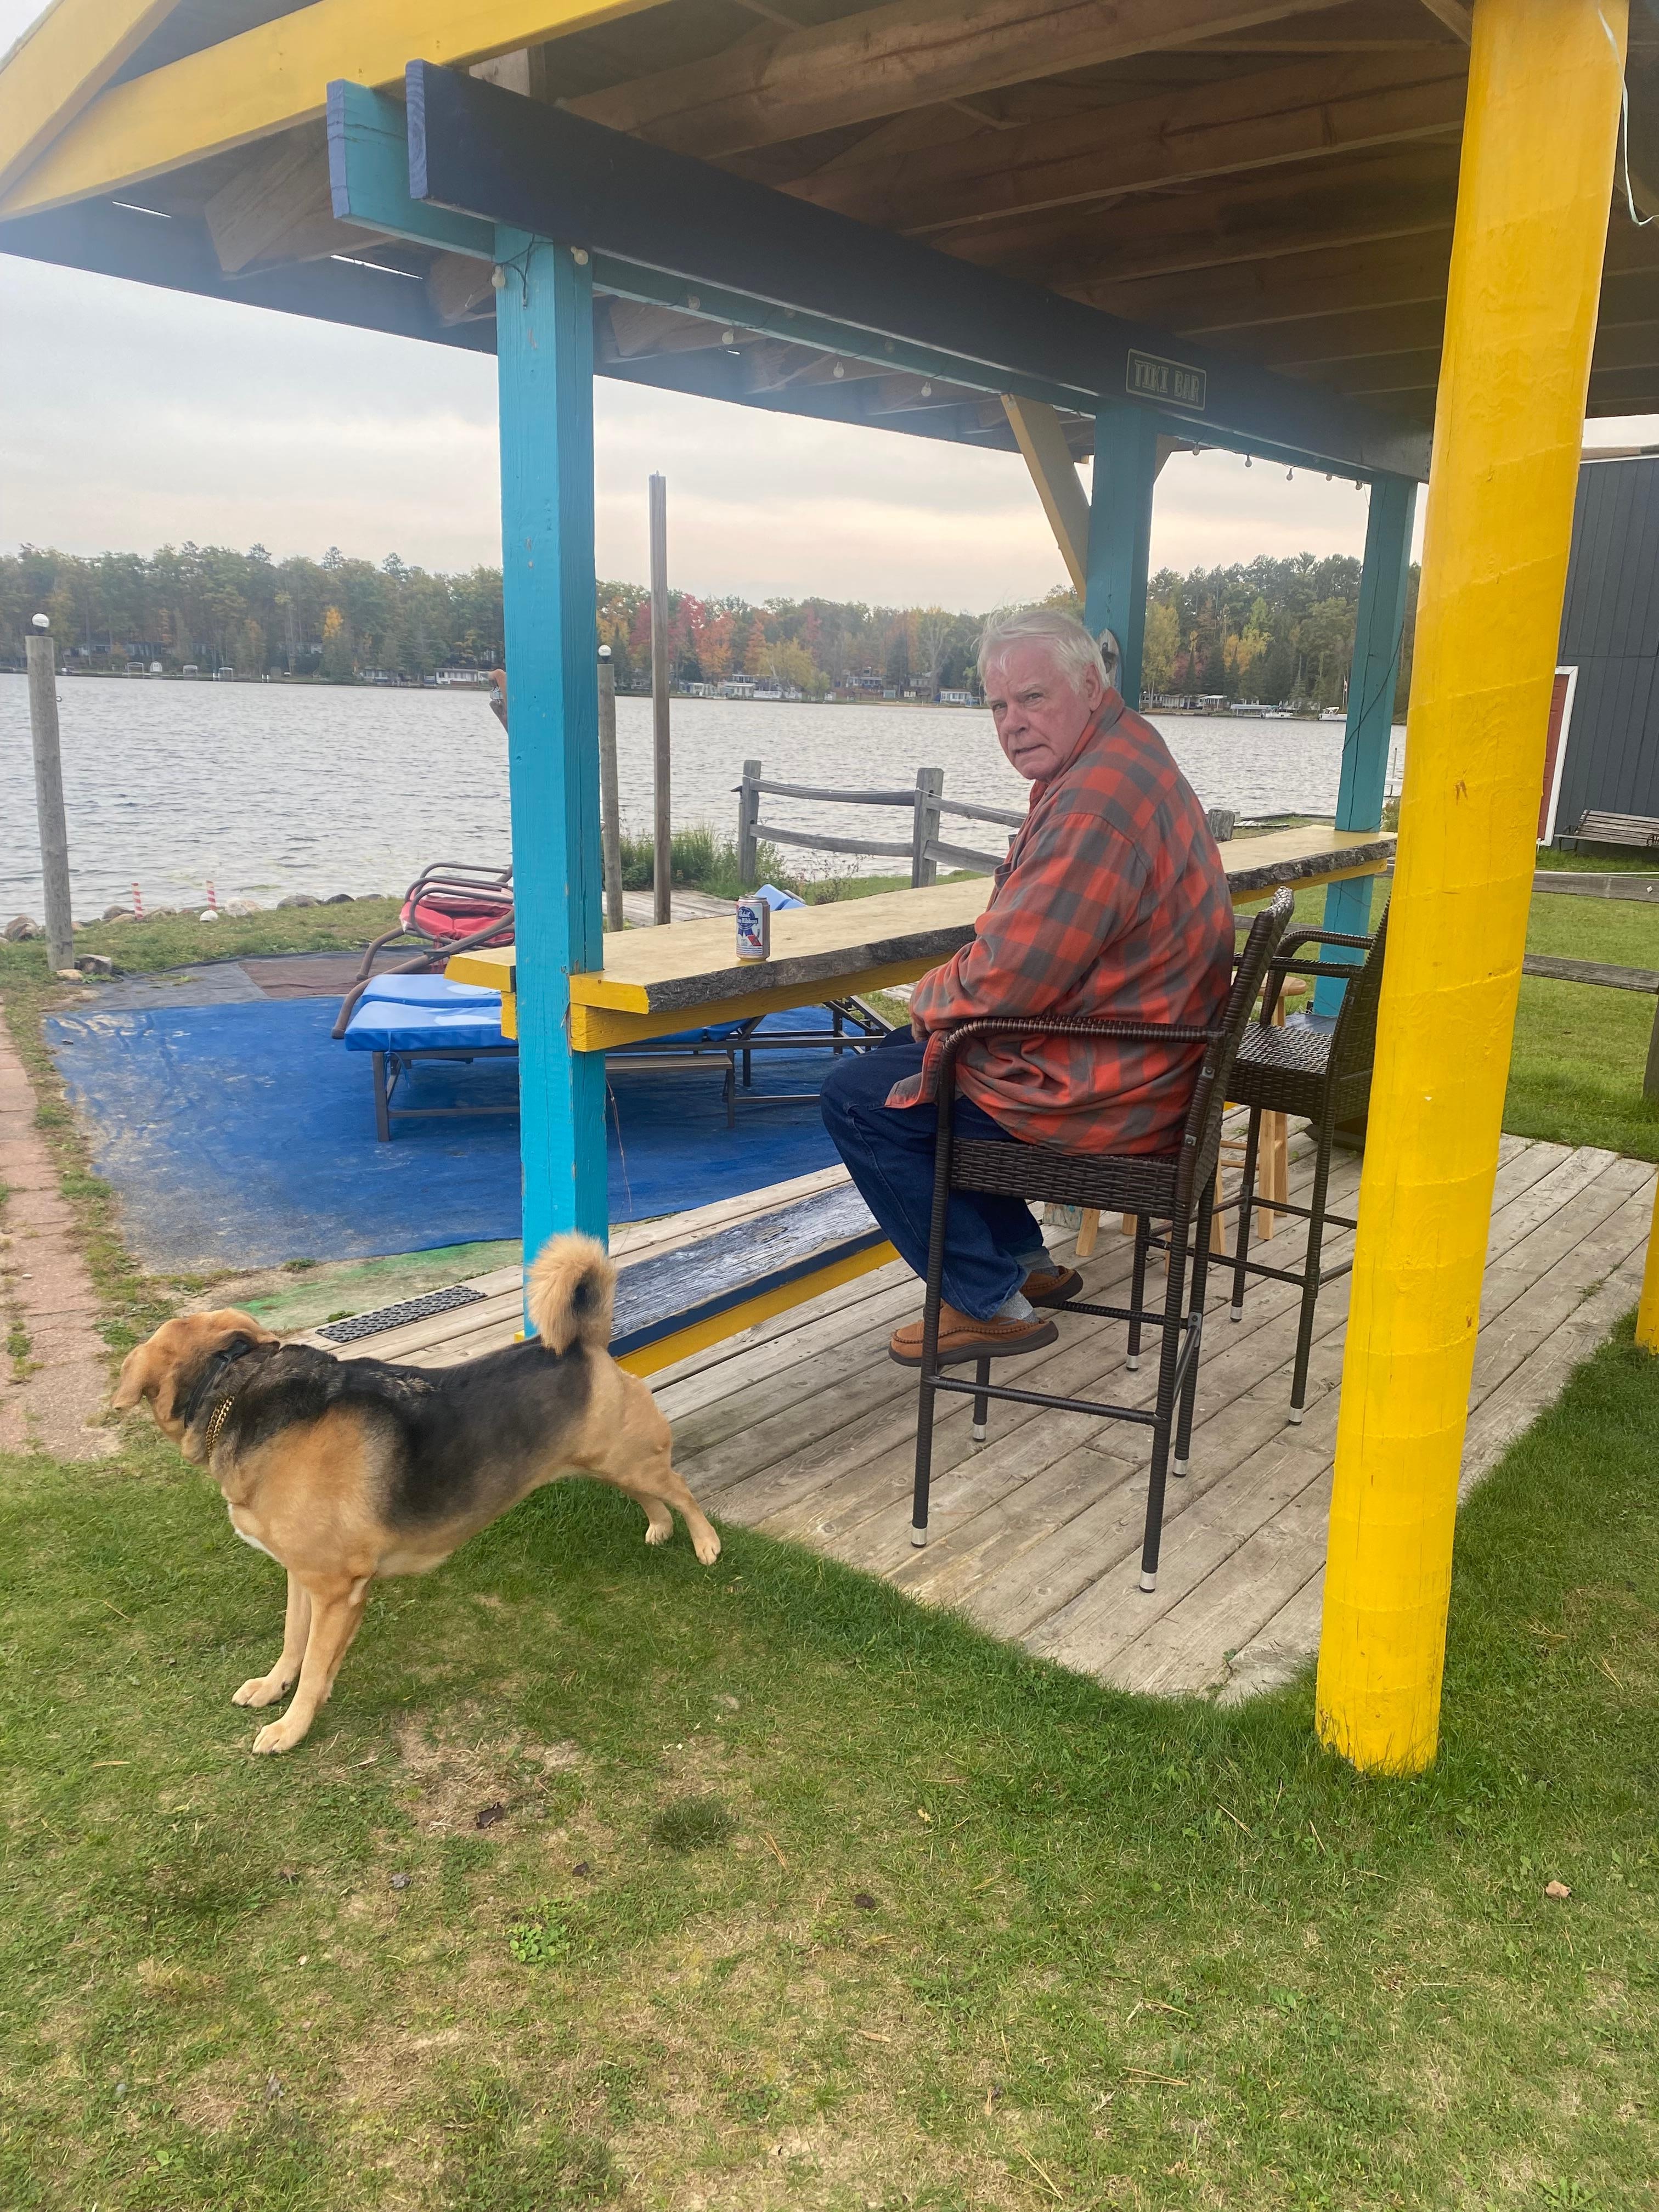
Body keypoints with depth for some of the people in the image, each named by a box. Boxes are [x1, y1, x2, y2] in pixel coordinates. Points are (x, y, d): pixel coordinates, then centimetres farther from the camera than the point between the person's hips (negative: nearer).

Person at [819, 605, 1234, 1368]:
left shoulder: (1094, 805, -27)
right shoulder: (1128, 753, 9)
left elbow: (1001, 983, -26)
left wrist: (929, 998, -4)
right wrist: (946, 993, 5)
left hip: (1097, 1093, -11)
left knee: (857, 1097, -5)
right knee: (901, 1050, 24)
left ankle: (989, 1304, 4)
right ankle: (1025, 1262, 26)